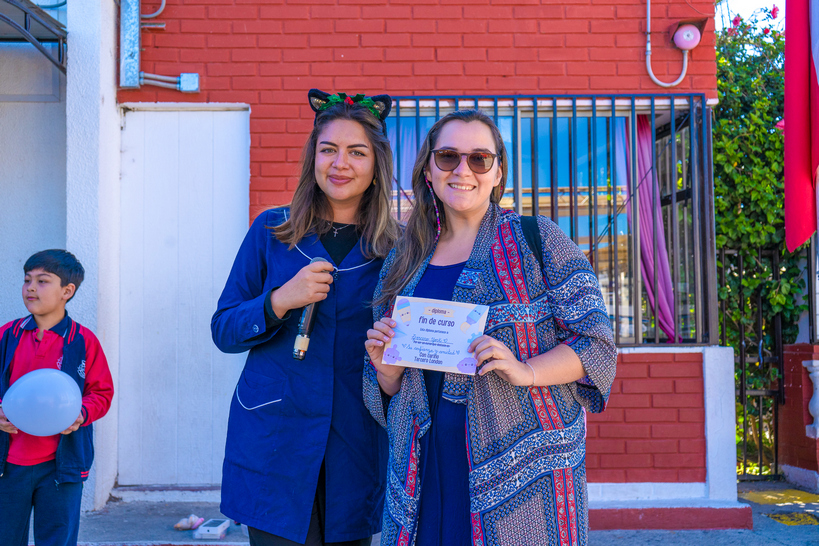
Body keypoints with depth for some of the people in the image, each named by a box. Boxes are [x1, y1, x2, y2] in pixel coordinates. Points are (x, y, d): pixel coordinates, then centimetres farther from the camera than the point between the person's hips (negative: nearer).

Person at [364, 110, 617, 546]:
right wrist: (386, 367, -4)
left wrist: (526, 371, -19)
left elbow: (596, 342, -3)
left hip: (523, 462, -3)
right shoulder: (403, 264, 12)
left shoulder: (538, 240, 1)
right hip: (427, 467, 3)